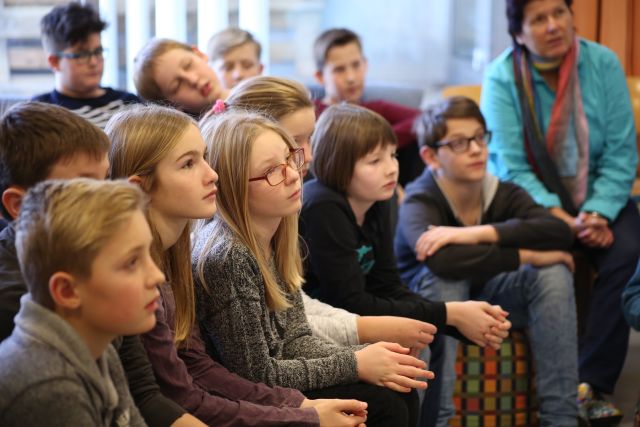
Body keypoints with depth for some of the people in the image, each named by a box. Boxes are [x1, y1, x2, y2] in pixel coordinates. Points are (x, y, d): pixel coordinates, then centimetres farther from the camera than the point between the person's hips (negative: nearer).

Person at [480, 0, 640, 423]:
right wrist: (565, 221, -25)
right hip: (531, 199, -2)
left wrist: (598, 214, -21)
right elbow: (511, 166, -15)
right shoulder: (502, 77, -10)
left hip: (597, 197, 2)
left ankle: (591, 383, -21)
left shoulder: (602, 63, -5)